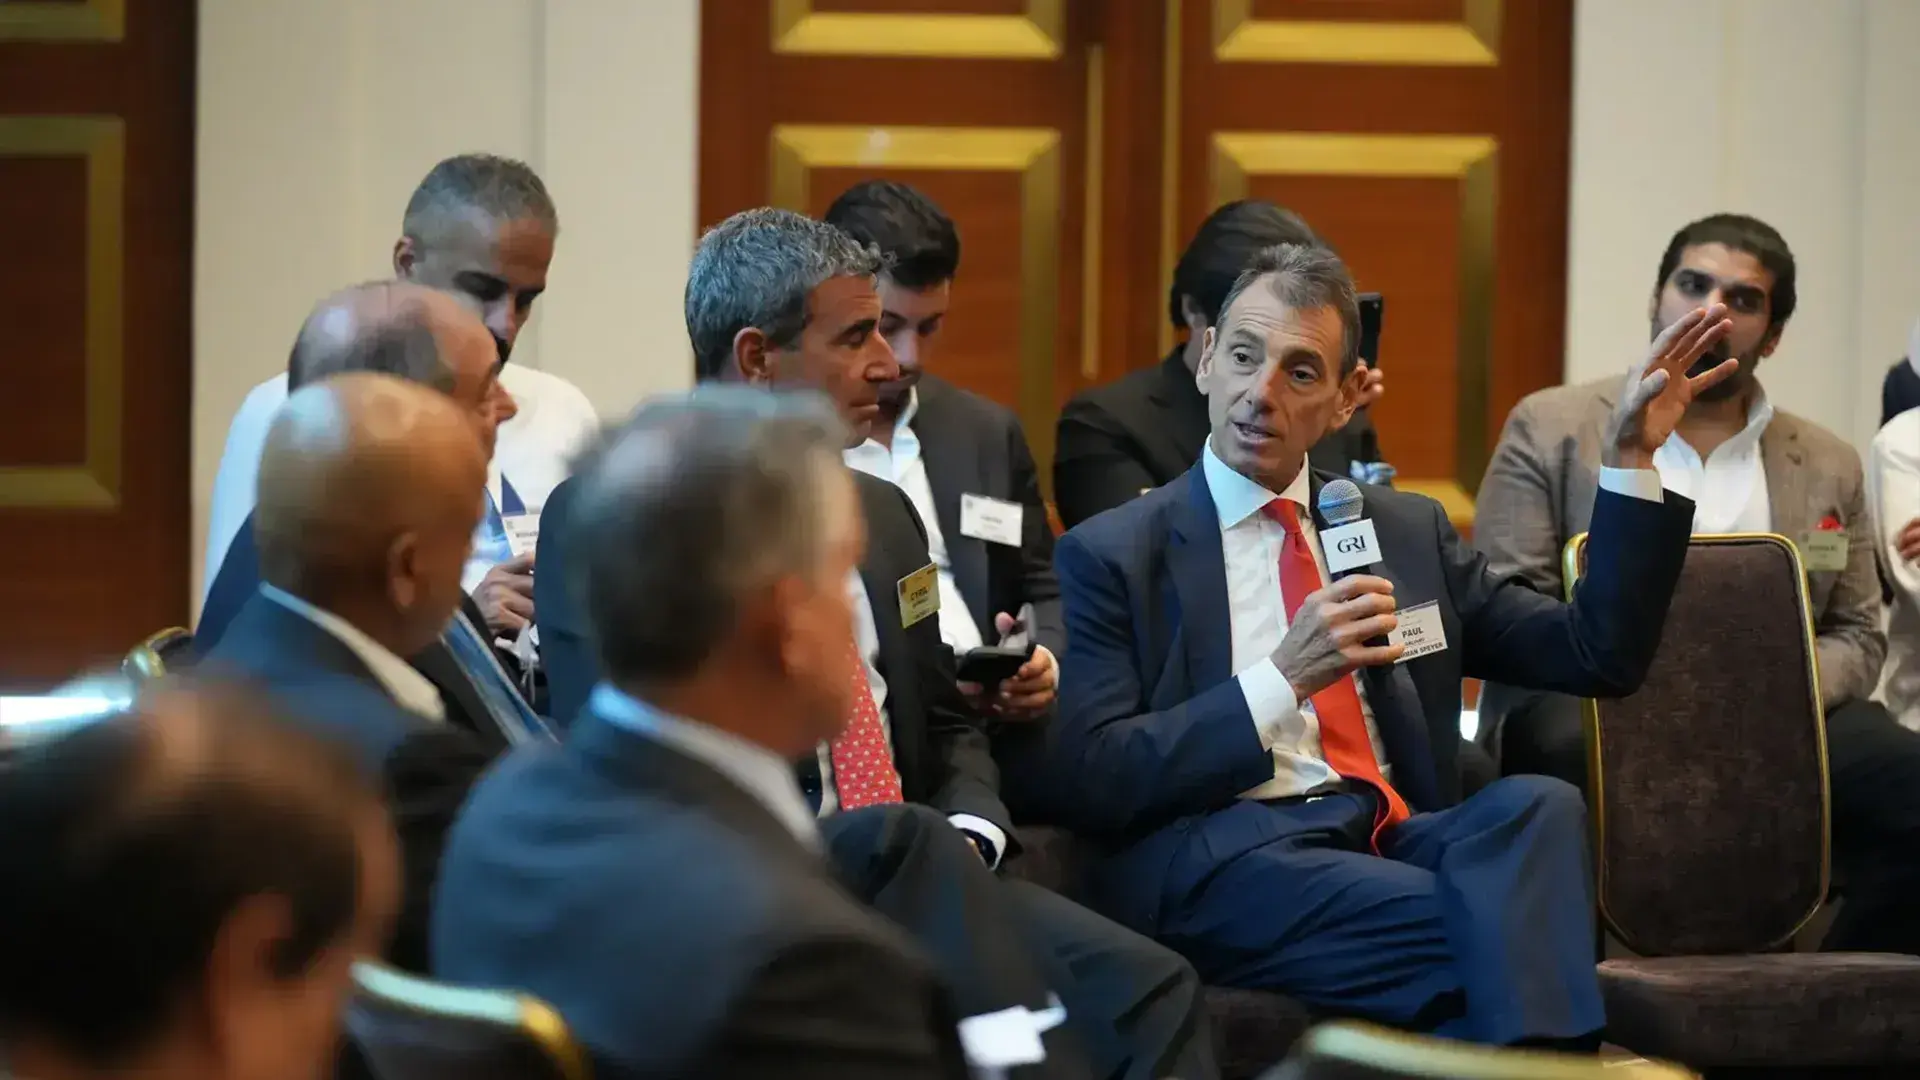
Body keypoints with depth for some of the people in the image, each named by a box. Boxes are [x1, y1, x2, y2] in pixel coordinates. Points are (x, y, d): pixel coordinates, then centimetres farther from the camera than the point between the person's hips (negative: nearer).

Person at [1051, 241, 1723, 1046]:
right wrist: (1283, 678, -11)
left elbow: (1598, 656, 21)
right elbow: (1090, 782, -3)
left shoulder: (1408, 530, 24)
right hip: (1222, 860, -5)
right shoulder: (1111, 556, 9)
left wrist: (1633, 457, 12)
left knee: (1536, 804, -32)